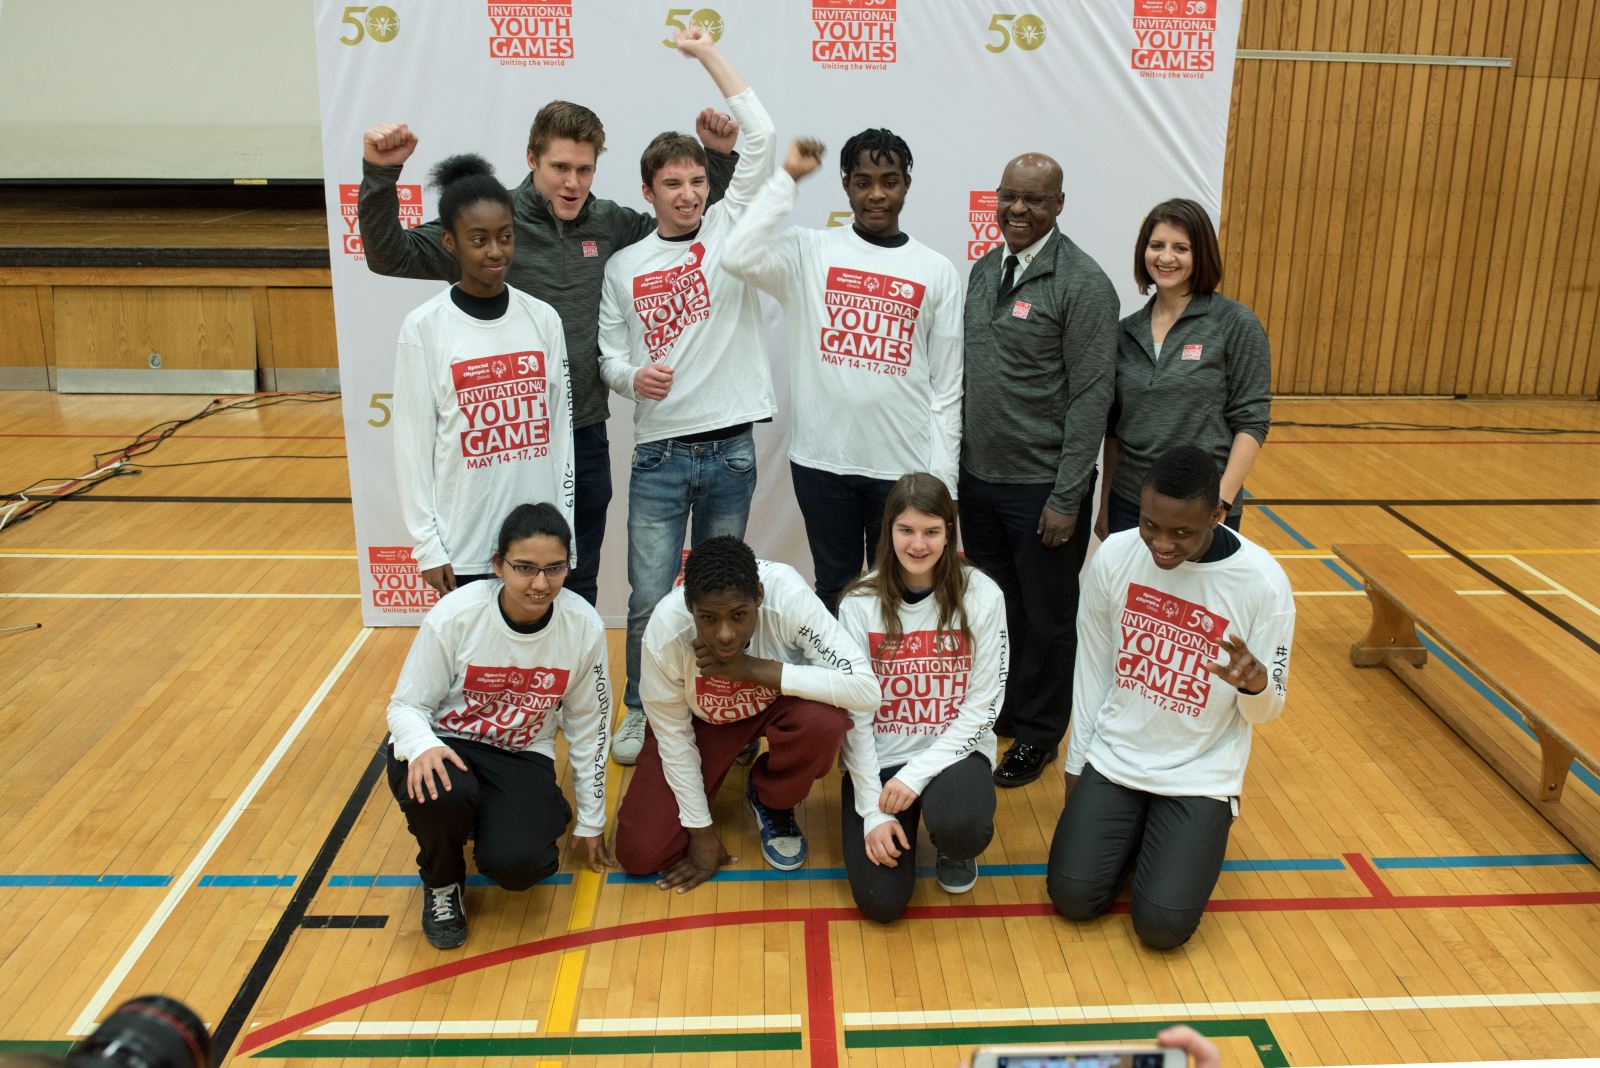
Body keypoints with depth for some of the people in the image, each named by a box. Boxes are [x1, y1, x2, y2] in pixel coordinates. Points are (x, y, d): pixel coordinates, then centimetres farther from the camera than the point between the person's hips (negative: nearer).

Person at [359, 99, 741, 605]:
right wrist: (381, 173, -24)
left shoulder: (609, 223, 4)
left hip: (587, 435, 4)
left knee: (581, 587, 17)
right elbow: (390, 255, -10)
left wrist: (718, 157, 6)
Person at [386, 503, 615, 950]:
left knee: (516, 863, -25)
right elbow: (406, 705, -9)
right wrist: (423, 746, -35)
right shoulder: (455, 614, -20)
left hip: (522, 756, 1)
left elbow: (588, 728, -2)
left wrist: (591, 822, 6)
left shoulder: (584, 627, -15)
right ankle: (441, 884, -1)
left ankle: (532, 818, 14)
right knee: (441, 791, -36)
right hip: (446, 743, 0)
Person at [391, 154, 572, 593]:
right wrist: (427, 544, -5)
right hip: (464, 542, -2)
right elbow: (413, 445, -3)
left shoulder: (543, 318, 2)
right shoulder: (424, 327, -6)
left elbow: (560, 428, 6)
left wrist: (564, 526, 5)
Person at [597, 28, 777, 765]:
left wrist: (706, 52, 0)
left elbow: (761, 138, -4)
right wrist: (631, 375, -16)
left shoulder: (730, 232, 3)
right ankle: (642, 711, 23)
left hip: (731, 450, 0)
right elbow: (608, 353, 7)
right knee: (650, 600, 2)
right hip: (658, 455, 0)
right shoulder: (623, 267, 7)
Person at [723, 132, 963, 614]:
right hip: (822, 461, 0)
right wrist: (788, 176, -9)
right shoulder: (809, 251, 2)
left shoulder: (937, 271, 4)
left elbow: (947, 387, 4)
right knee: (835, 588, 12)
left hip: (905, 466, 1)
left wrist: (942, 478, 0)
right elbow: (740, 257, -18)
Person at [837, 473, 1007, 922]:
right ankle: (901, 817, 21)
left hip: (954, 750, 0)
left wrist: (917, 774, -16)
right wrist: (873, 809, -11)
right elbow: (854, 714, -6)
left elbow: (982, 705, -8)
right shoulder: (860, 603, -7)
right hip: (878, 758, 1)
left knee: (961, 828, -34)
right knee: (881, 901, -12)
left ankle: (954, 848, 6)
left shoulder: (982, 596, -9)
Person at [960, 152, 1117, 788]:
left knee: (1045, 617, 9)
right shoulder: (983, 271, 7)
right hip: (978, 476, 6)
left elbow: (1090, 399, -15)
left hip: (1042, 487, -5)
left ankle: (1037, 734, 26)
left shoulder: (1083, 284, -12)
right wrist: (957, 461, 10)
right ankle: (996, 710, 37)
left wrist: (1067, 498, -17)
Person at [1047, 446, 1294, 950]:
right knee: (1073, 896, -9)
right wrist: (1076, 762, 7)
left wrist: (1255, 684, -32)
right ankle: (1134, 831, 21)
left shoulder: (1262, 581, -17)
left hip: (1202, 775, -2)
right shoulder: (1113, 556, -11)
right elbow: (1092, 666, 3)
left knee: (1163, 924, -13)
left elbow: (1265, 712, -7)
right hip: (1113, 758, 2)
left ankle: (1198, 836, 18)